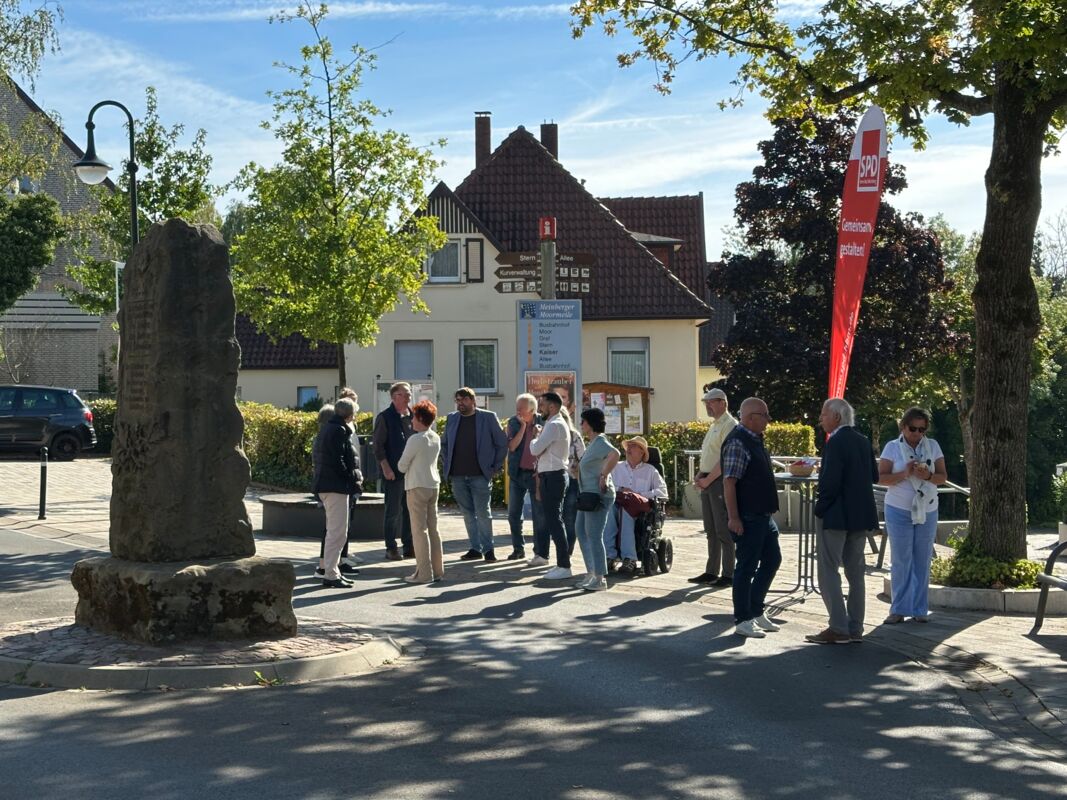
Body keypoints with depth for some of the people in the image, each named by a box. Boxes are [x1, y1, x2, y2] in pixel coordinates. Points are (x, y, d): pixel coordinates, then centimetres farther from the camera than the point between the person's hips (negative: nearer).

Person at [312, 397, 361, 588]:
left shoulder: (333, 428, 17)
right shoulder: (339, 430, -14)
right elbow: (337, 460, -20)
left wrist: (353, 476, 11)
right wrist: (352, 478, -11)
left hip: (331, 485, 11)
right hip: (336, 486, -11)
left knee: (336, 531, 16)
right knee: (337, 531, -9)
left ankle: (331, 571, 21)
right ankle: (330, 575, -8)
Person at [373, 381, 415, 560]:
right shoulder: (385, 417, -5)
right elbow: (378, 445, -8)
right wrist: (386, 468, -14)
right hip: (394, 472, -6)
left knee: (410, 510, 9)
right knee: (393, 511, -2)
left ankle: (409, 546, 16)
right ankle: (391, 548, 4)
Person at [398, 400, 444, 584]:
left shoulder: (415, 439, -15)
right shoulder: (436, 438, 7)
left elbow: (402, 466, -9)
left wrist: (405, 467, 11)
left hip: (417, 487, -7)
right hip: (433, 485, 7)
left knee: (419, 530, -3)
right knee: (433, 529, 11)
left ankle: (424, 573, -4)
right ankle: (437, 570, 14)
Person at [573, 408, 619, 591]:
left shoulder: (600, 442, -16)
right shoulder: (593, 443, 16)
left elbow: (615, 454, -36)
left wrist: (604, 476, -29)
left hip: (599, 495, -11)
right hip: (589, 494, 11)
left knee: (594, 535, -9)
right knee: (582, 532, 14)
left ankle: (600, 579, -4)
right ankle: (592, 574, 19)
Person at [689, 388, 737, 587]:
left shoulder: (729, 425, -11)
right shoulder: (714, 425, 19)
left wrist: (708, 479, -16)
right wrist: (700, 475, 7)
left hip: (721, 481, -9)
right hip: (708, 481, 10)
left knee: (723, 529, -6)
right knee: (711, 530, 12)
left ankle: (728, 574, -2)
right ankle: (711, 572, 19)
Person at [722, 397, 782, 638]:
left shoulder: (756, 440, 13)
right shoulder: (737, 442, -17)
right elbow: (729, 482, -21)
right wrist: (733, 517, -24)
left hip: (763, 515, 10)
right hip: (747, 517, -10)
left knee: (772, 560, 15)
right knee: (747, 567, -2)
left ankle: (755, 611, 26)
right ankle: (742, 621, 7)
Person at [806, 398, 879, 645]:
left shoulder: (835, 442, -16)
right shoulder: (863, 441, 9)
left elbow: (830, 482, -21)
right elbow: (874, 476, 14)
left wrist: (820, 509, -10)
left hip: (836, 515, -8)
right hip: (861, 515, 8)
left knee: (829, 571, -2)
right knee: (855, 572, 12)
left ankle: (838, 629, -6)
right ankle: (855, 628, 16)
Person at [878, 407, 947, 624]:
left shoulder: (933, 446, 4)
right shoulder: (892, 447, -2)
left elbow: (943, 477, 1)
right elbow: (881, 477, -8)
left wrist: (928, 476, -20)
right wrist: (904, 474, -23)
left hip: (927, 511, 2)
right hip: (899, 511, -2)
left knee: (922, 561, 5)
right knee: (901, 561, 0)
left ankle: (920, 609, 12)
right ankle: (899, 609, 6)